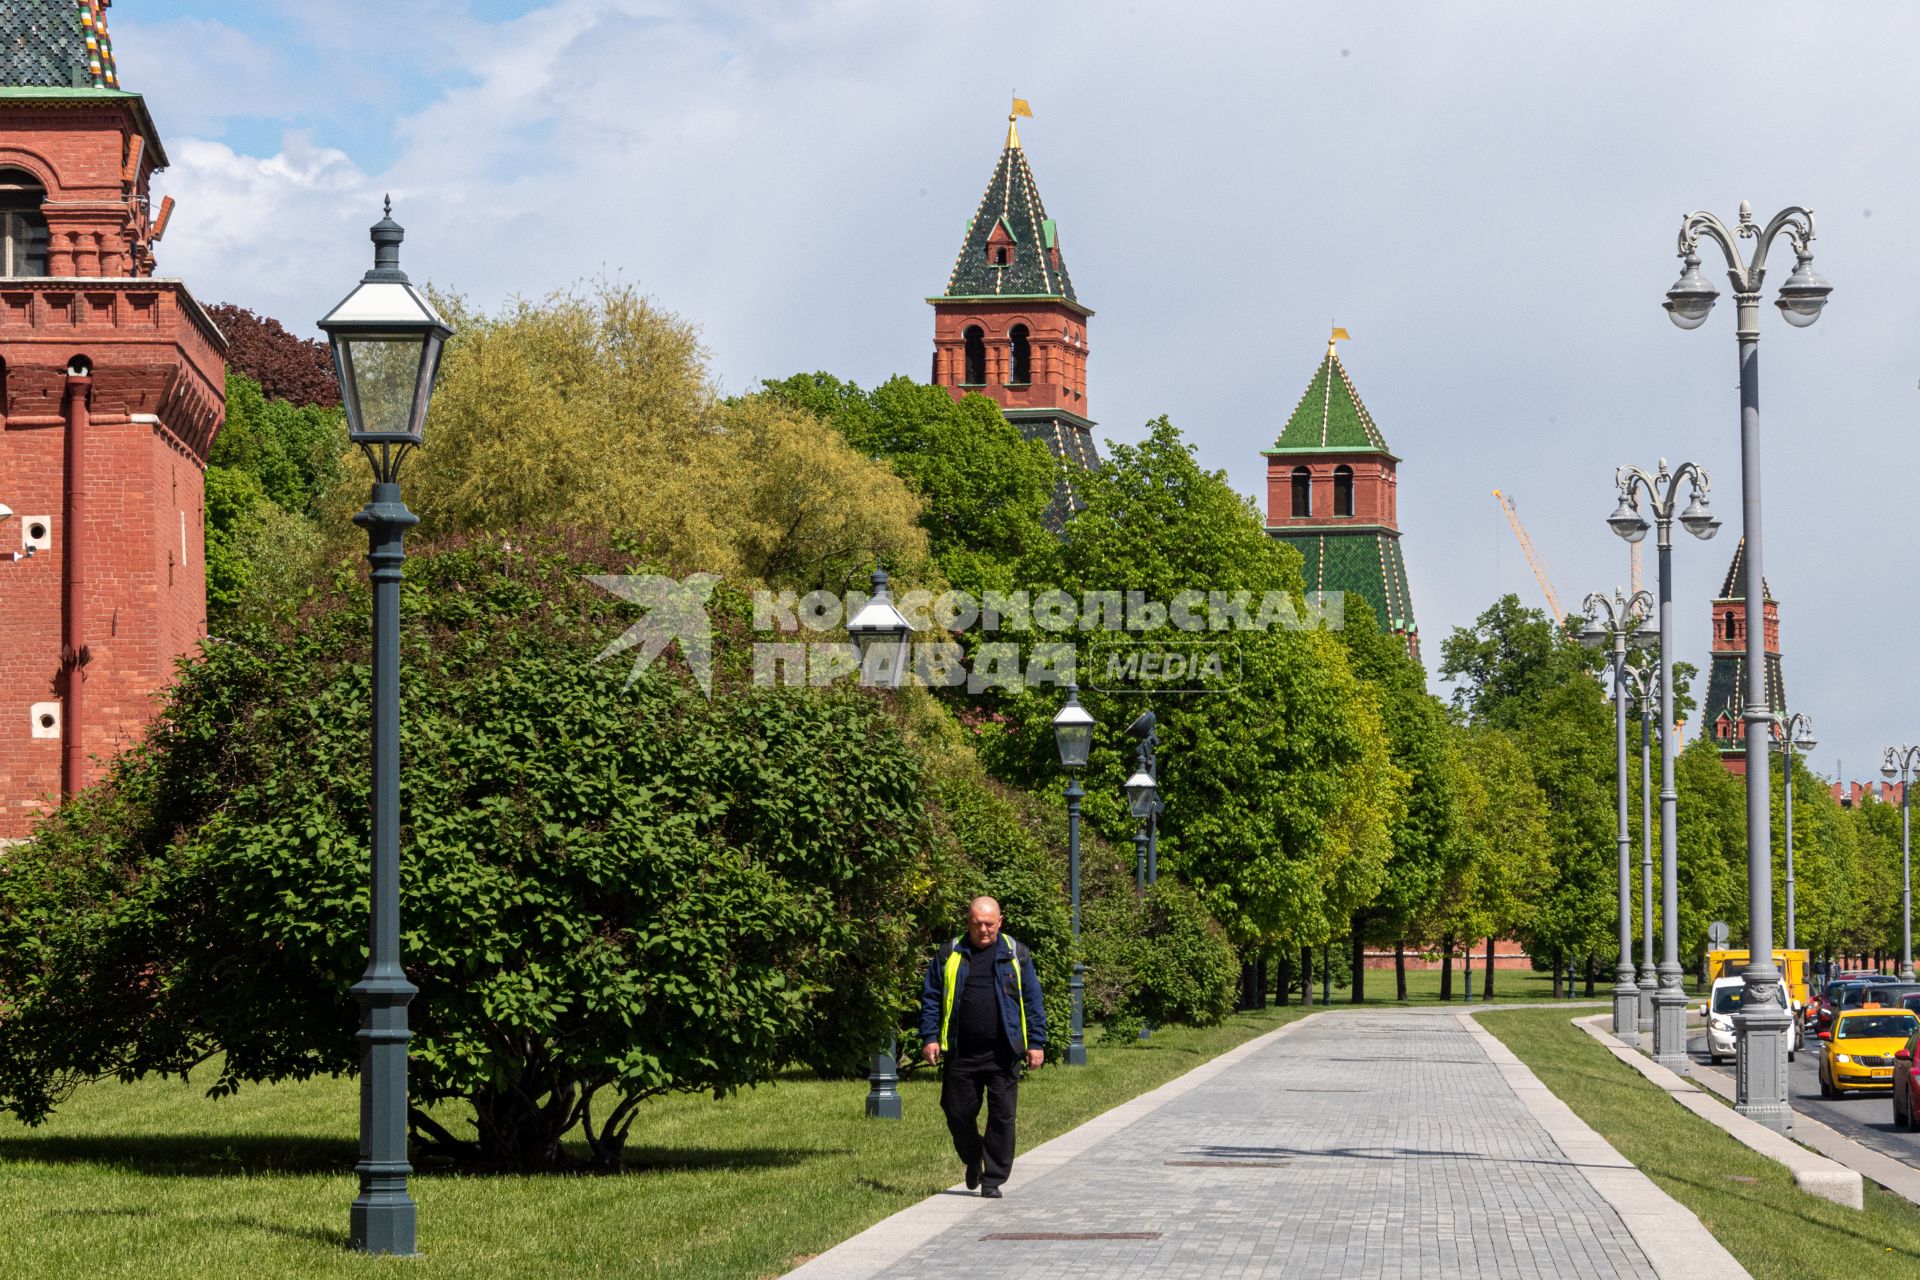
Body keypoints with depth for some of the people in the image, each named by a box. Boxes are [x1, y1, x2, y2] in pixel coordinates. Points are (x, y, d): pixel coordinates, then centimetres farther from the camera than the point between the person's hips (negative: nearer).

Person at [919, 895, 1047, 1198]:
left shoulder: (1016, 955, 7)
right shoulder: (949, 956, 8)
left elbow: (1032, 1001, 7)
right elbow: (931, 999, 9)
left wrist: (1036, 1043, 1)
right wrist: (930, 1037, -1)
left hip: (1002, 1054, -1)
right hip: (962, 1054, 1)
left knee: (1002, 1116, -3)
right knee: (958, 1112, 4)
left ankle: (993, 1179, 6)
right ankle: (973, 1161, 31)